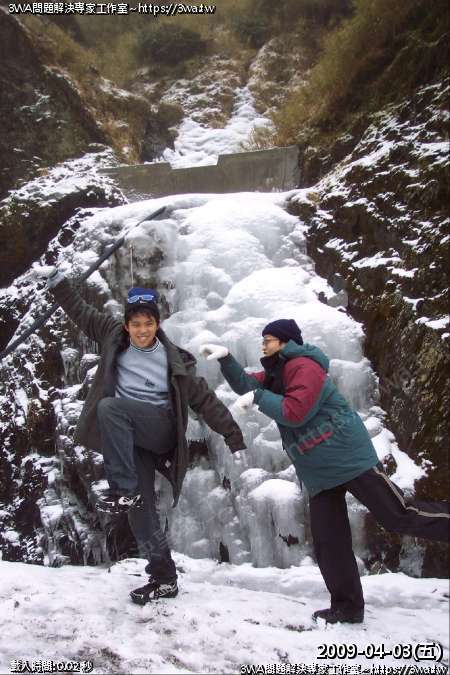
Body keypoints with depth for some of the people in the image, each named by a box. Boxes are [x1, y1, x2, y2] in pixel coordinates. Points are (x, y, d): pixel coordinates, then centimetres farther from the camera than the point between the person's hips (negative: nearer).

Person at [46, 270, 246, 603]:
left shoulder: (173, 359, -1)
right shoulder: (114, 336, 7)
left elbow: (205, 398, 1)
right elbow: (82, 312, 18)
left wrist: (234, 436, -2)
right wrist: (59, 283, 13)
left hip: (160, 428, -4)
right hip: (128, 437, 4)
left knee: (110, 406, -31)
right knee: (141, 508, -3)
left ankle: (124, 489, -30)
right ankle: (164, 577, 7)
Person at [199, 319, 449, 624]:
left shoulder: (303, 366, -12)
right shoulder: (275, 373, 18)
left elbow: (295, 412, -21)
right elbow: (246, 385, 14)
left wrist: (259, 398, -14)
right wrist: (226, 359, 1)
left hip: (347, 457, -9)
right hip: (318, 471, 9)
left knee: (398, 514, -8)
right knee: (328, 542, 7)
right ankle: (347, 607, 14)